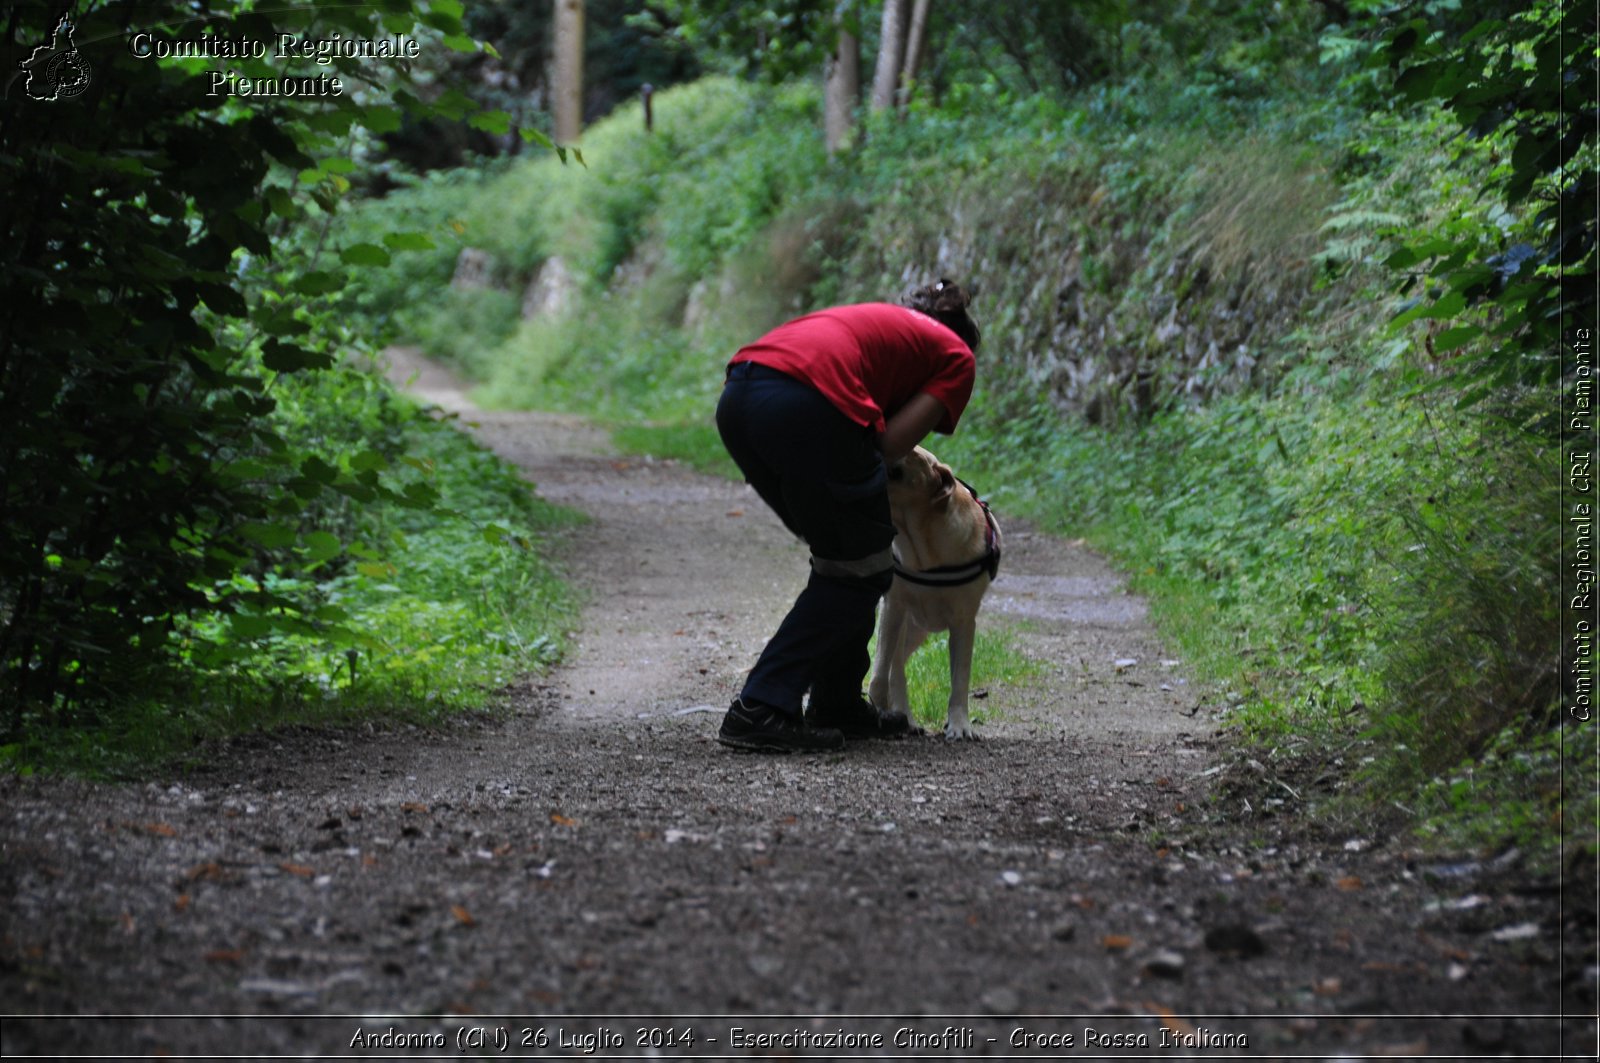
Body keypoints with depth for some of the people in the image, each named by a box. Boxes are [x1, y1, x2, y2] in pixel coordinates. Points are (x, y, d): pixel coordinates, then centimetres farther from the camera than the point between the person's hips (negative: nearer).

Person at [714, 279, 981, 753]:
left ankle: (837, 705, 29)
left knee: (841, 557, 23)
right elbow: (893, 442, 5)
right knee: (860, 571, 8)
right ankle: (761, 710, -1)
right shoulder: (957, 356, 20)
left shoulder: (877, 320, 38)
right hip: (806, 405, -8)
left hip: (736, 395, 8)